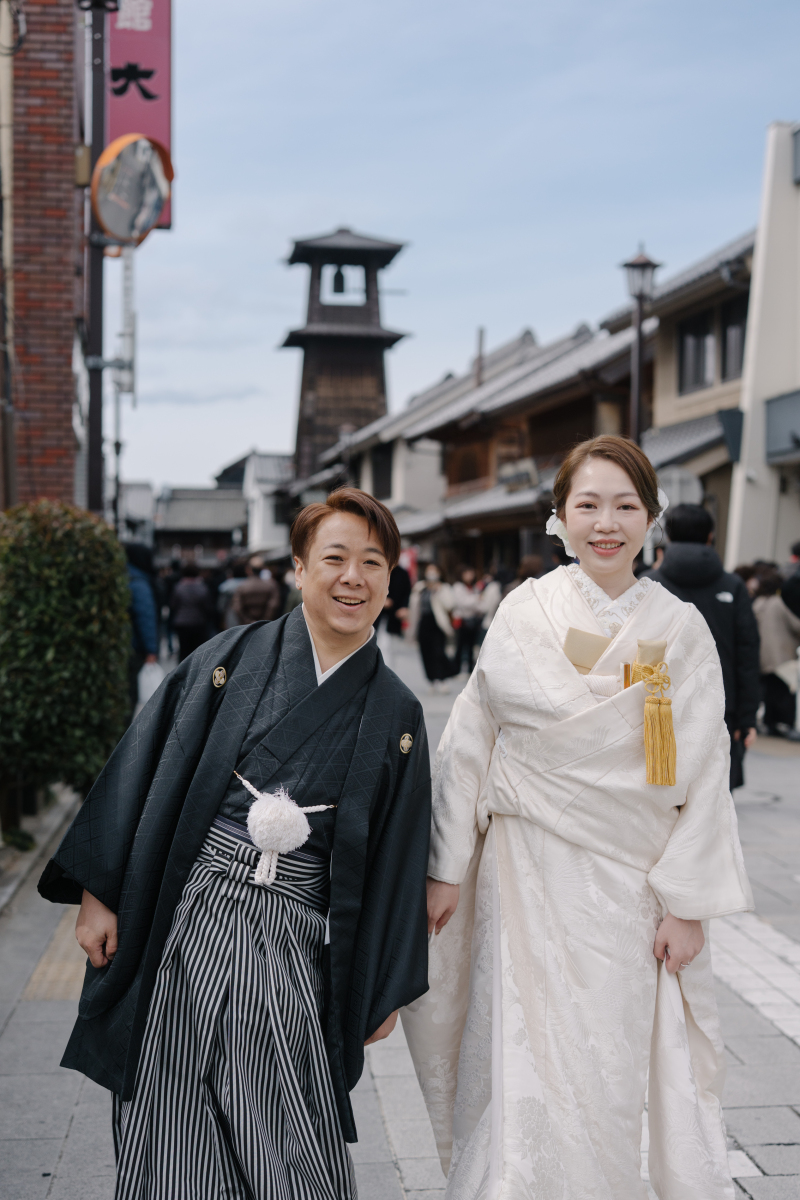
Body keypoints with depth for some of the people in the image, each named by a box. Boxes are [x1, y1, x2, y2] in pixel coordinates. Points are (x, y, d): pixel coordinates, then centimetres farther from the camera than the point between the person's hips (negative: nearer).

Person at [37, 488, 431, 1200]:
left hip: (295, 953, 0)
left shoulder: (397, 716, 5)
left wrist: (386, 991, 10)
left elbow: (397, 856, 8)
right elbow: (145, 768, 2)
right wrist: (98, 892, -2)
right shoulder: (231, 660, 1)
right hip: (186, 928, 0)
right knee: (177, 1141, 7)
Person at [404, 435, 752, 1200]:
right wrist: (447, 867, 0)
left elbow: (703, 774, 0)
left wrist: (687, 904, -3)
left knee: (612, 1073, 8)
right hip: (528, 872, -1)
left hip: (631, 879, 1)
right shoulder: (526, 612, -2)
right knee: (528, 1072, 1)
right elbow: (469, 744, 2)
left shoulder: (680, 631, 0)